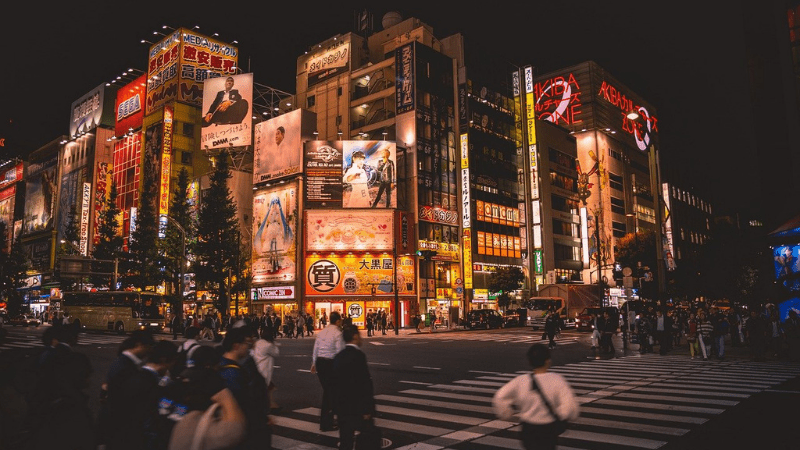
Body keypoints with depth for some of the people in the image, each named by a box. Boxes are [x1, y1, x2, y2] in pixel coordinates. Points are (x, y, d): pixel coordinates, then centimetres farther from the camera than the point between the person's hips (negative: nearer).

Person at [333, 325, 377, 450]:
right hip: (356, 407, -8)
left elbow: (336, 383, 12)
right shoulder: (358, 355, -17)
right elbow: (364, 384, -21)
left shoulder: (339, 356, 7)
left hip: (341, 406, 8)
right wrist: (366, 409, -16)